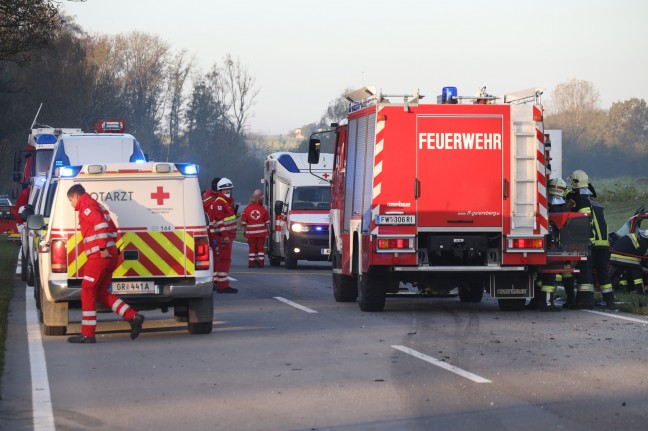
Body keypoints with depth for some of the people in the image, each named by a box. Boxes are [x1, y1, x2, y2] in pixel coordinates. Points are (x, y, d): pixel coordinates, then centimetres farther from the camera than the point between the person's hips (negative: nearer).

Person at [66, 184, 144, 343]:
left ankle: (87, 334, -3)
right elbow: (113, 229, 29)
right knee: (101, 293, 13)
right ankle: (133, 317, 3)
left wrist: (103, 247, -24)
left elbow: (100, 223, -23)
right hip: (110, 256, 10)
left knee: (87, 293, -4)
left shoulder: (86, 205, -6)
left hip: (99, 256, -10)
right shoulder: (97, 206, 25)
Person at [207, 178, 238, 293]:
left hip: (228, 234, 11)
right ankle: (223, 285, -11)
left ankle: (217, 283, 22)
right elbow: (220, 220, -20)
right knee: (225, 259, -10)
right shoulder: (219, 202, -13)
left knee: (222, 259, 15)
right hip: (224, 235, -11)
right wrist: (225, 235, -25)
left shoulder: (228, 201, 20)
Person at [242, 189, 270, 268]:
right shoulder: (262, 209, -4)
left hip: (251, 232, 0)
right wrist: (268, 229, 15)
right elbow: (267, 221, 3)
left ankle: (251, 263, 4)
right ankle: (261, 262, 4)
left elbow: (244, 222, 0)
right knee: (260, 247, 5)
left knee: (252, 247, 4)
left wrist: (244, 231, 11)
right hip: (261, 232, 0)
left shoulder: (247, 209, -4)